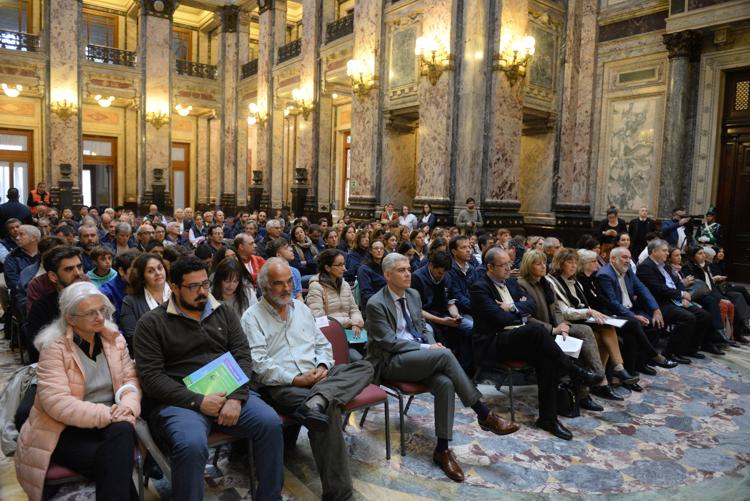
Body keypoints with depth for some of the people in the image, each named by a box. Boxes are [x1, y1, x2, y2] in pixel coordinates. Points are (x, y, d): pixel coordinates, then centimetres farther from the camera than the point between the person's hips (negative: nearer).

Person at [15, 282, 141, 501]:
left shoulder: (114, 338, 4)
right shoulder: (54, 347, -12)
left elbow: (130, 378, 4)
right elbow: (56, 403, -20)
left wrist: (128, 405, -19)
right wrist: (107, 414, -25)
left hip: (109, 423, 4)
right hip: (63, 429, -4)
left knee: (123, 431, -31)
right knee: (113, 459, -31)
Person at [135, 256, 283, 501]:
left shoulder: (224, 313, 13)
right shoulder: (151, 323, 2)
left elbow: (243, 357, 6)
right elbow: (151, 376, -7)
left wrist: (236, 398, -13)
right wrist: (198, 401, -17)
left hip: (227, 391, 4)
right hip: (180, 400, -3)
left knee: (270, 422, -20)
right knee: (192, 445, -34)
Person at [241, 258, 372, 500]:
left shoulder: (301, 307, 19)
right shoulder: (252, 317, 0)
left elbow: (323, 345, 20)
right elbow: (259, 365, -10)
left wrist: (322, 367, -2)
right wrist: (295, 379, -17)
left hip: (316, 377, 7)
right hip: (282, 386, -6)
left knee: (364, 367, -16)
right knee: (327, 412, -33)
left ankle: (318, 400, -41)